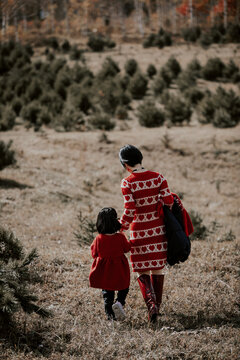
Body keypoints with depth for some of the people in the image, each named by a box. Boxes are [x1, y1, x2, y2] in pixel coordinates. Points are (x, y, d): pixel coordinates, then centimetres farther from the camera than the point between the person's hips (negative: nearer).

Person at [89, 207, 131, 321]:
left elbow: (94, 254, -1)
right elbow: (127, 248, 3)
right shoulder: (120, 237, -14)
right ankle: (119, 303, -9)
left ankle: (110, 314, 10)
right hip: (119, 271, -1)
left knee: (107, 293, 14)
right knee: (123, 289, 17)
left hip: (103, 271, 1)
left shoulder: (98, 239, -13)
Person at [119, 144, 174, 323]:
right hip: (158, 228, 3)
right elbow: (169, 200, -10)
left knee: (142, 271, 8)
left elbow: (129, 211, -17)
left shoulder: (127, 183, -14)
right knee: (158, 268, 17)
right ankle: (158, 305, 24)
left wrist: (121, 226, 0)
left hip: (139, 230, -3)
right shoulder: (158, 177, -5)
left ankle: (151, 303, -12)